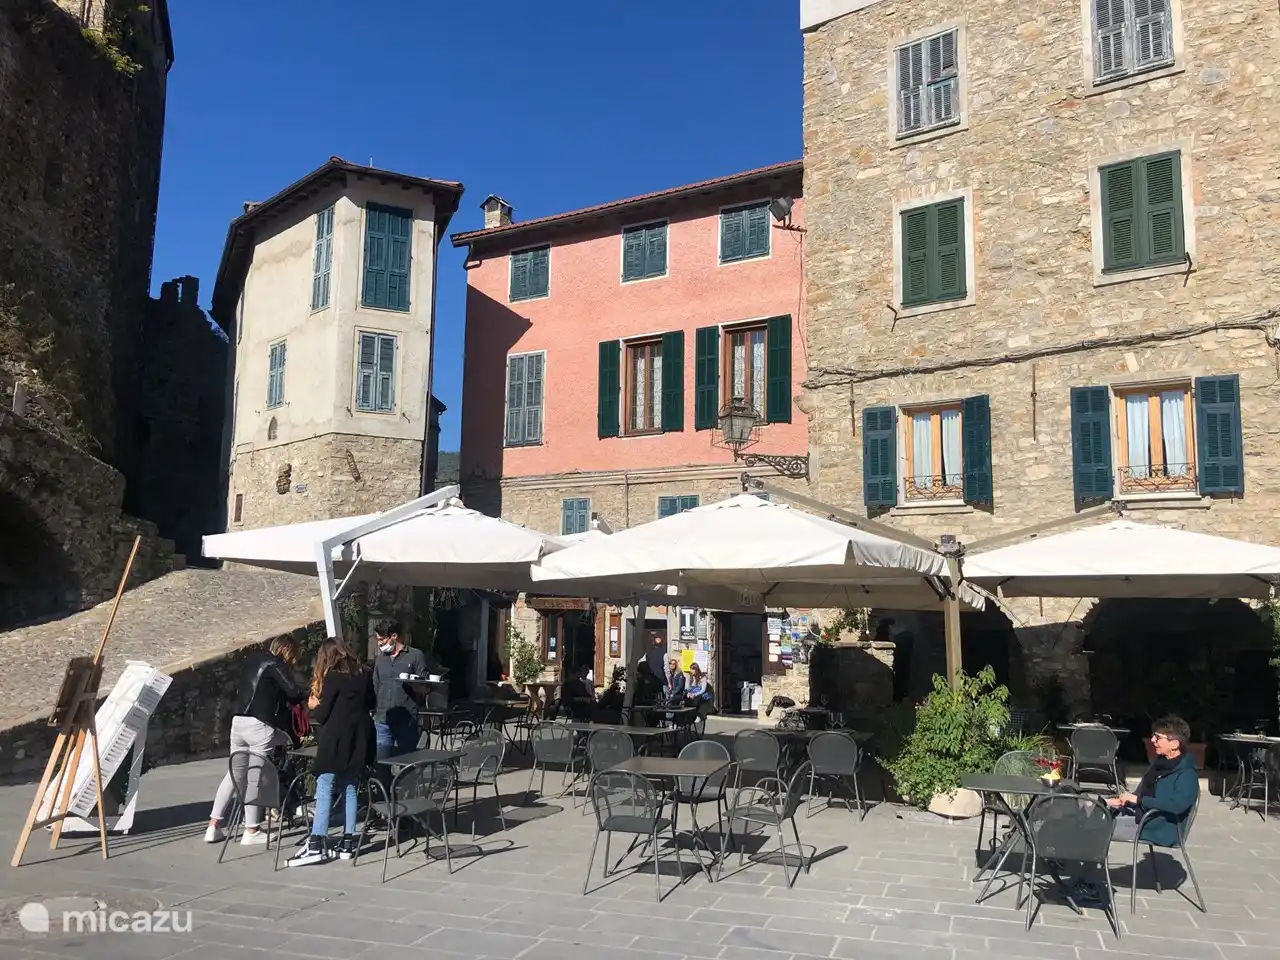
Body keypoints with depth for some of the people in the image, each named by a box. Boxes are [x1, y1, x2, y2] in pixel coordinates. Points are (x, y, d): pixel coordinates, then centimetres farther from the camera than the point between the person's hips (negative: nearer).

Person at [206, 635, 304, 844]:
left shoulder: (252, 658, 15)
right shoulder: (275, 664, -7)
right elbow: (294, 692, -13)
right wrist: (304, 698, 9)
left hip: (238, 721, 7)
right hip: (259, 725, -7)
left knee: (234, 772, 14)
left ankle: (213, 827, 15)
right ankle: (251, 831, 4)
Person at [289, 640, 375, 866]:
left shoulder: (333, 676, -7)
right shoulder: (363, 674, 10)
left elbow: (322, 715, -7)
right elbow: (371, 703, 22)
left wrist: (314, 706, 12)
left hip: (337, 739, -6)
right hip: (359, 739, 6)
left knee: (325, 790, -4)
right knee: (350, 789, 11)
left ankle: (317, 845, -9)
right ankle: (348, 843, 10)